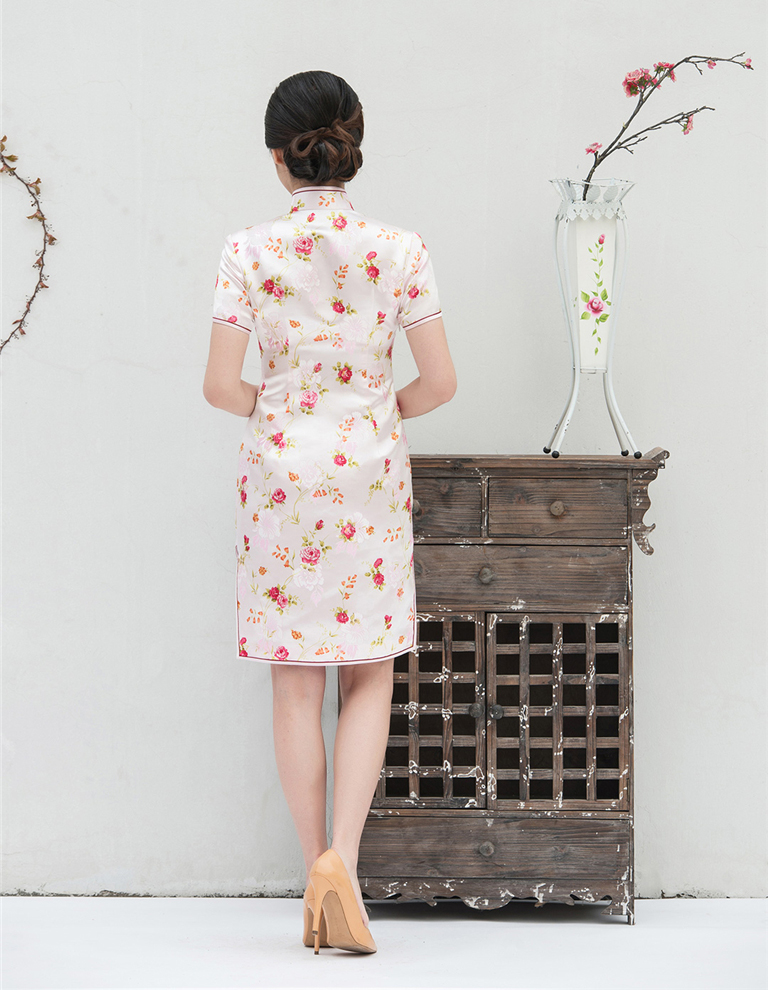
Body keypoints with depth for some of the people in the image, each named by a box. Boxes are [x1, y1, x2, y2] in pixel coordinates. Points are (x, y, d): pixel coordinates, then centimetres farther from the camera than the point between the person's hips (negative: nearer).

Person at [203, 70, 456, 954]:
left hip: (280, 473, 0)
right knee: (369, 678, 9)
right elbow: (439, 382, -4)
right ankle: (343, 856, -9)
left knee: (296, 686, 8)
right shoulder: (398, 250, -6)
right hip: (369, 475, 0)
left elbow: (220, 386, -7)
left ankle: (318, 874, 10)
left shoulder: (249, 252, -7)